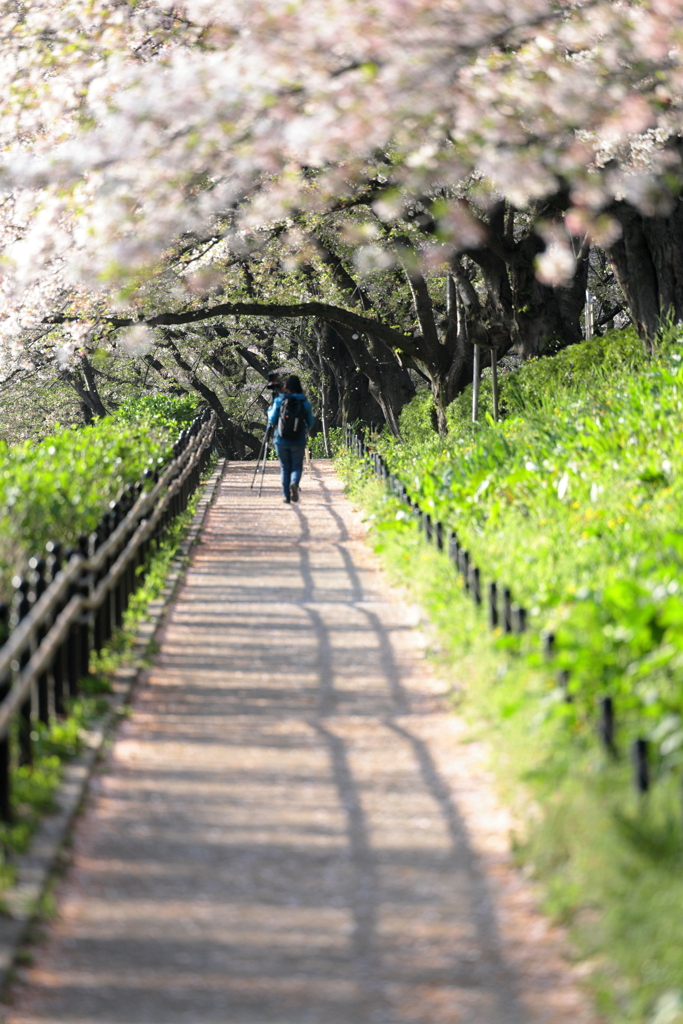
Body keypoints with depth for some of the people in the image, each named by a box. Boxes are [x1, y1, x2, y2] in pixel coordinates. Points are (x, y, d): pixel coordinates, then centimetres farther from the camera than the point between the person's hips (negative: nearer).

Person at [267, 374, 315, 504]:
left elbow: (272, 421, 0)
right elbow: (311, 423, 4)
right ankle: (294, 483, -22)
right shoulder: (305, 402, -3)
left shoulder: (279, 401, -3)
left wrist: (270, 410, 19)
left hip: (281, 441, 1)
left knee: (284, 467, 12)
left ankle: (286, 495, 7)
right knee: (297, 466, 9)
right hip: (298, 442, -1)